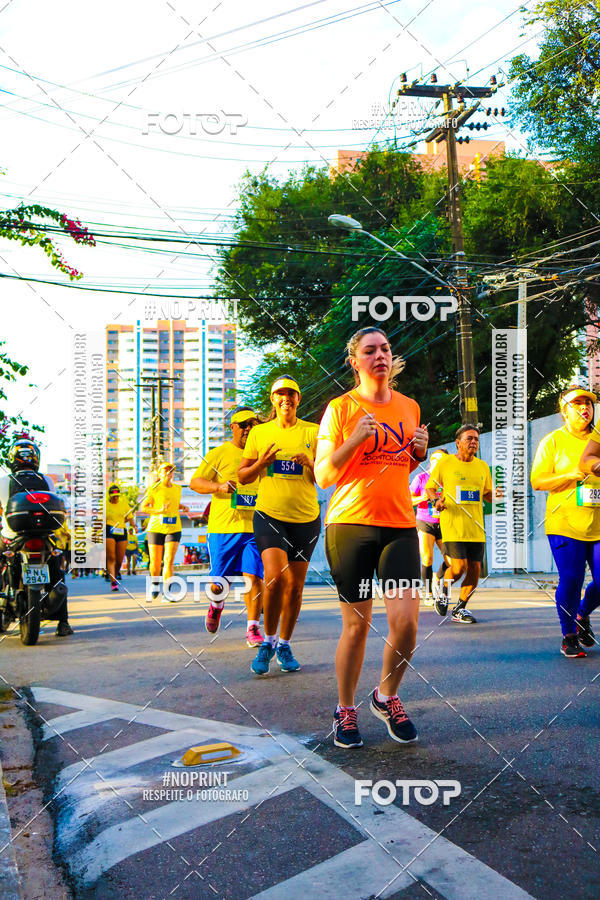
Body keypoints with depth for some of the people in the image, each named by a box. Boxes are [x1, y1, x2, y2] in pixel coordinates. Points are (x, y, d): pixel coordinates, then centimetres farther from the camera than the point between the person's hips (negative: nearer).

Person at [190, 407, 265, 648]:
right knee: (219, 582, 2)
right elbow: (195, 482, 0)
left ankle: (253, 629, 4)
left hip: (254, 528, 2)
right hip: (223, 526, -2)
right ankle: (216, 606, 37)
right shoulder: (218, 453, 3)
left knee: (254, 577, -8)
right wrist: (219, 486, -17)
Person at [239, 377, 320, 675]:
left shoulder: (312, 432, 5)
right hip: (269, 515, -1)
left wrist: (310, 465, -15)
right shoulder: (259, 432, 5)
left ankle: (284, 645, 24)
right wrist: (262, 462, -11)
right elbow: (242, 476, 9)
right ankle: (268, 641, 3)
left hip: (306, 518, 2)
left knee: (295, 585, 7)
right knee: (274, 578, -18)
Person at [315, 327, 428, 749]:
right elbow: (323, 476, -3)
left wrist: (420, 452, 3)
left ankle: (387, 697, 19)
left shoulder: (409, 407, 13)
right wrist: (355, 439, -16)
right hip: (350, 524, -3)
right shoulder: (340, 408, 0)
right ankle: (345, 710, 23)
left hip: (400, 524, 3)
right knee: (356, 625, 2)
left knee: (405, 620, -8)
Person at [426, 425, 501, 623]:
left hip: (476, 528, 5)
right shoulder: (444, 462, 0)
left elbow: (486, 494, 21)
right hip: (452, 525, -5)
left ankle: (460, 609, 22)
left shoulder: (482, 466, 13)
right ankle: (442, 592, 18)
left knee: (475, 569, 3)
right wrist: (436, 500, -14)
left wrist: (495, 494, -2)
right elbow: (429, 488, 6)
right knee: (459, 567, -14)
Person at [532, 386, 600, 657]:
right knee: (571, 581, -6)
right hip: (565, 524, -3)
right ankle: (569, 636, 14)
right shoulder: (552, 441, 2)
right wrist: (576, 474, -14)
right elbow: (537, 481, -4)